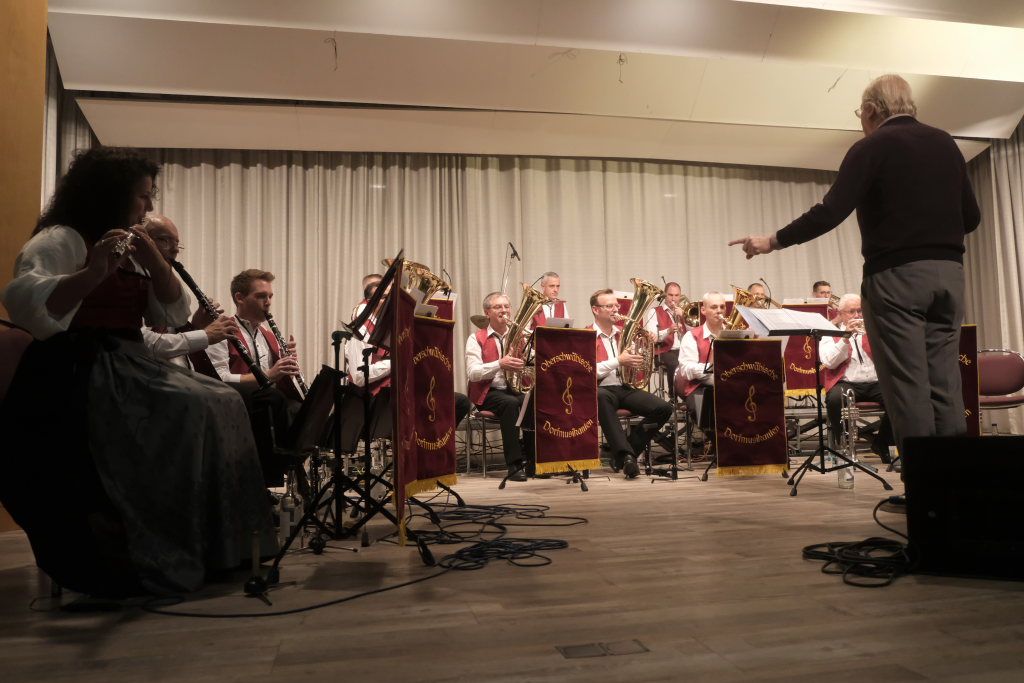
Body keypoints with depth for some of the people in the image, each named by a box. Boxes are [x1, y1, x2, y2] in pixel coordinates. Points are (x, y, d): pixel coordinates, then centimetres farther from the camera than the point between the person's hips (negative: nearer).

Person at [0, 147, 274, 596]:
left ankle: (208, 547, -4)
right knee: (186, 415, -27)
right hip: (77, 375, -8)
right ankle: (143, 562, -14)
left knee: (219, 405, -9)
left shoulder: (133, 251, 20)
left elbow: (173, 316, 9)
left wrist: (154, 259, -4)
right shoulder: (60, 240, -6)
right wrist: (93, 273, -40)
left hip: (127, 369, 8)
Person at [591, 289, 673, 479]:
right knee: (601, 398, -42)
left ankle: (625, 451, -5)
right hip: (601, 389, -6)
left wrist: (635, 361, 2)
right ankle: (626, 455, -37)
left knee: (664, 408, -15)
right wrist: (619, 361, -15)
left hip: (625, 387, 6)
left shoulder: (623, 334, 19)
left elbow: (633, 360, 25)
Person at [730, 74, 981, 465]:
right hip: (949, 271, 6)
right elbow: (971, 217, 17)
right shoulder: (946, 144, 15)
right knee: (945, 384, 8)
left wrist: (772, 241, -6)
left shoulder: (872, 148, -4)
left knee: (908, 385, -3)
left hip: (897, 275, -6)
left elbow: (830, 213, -14)